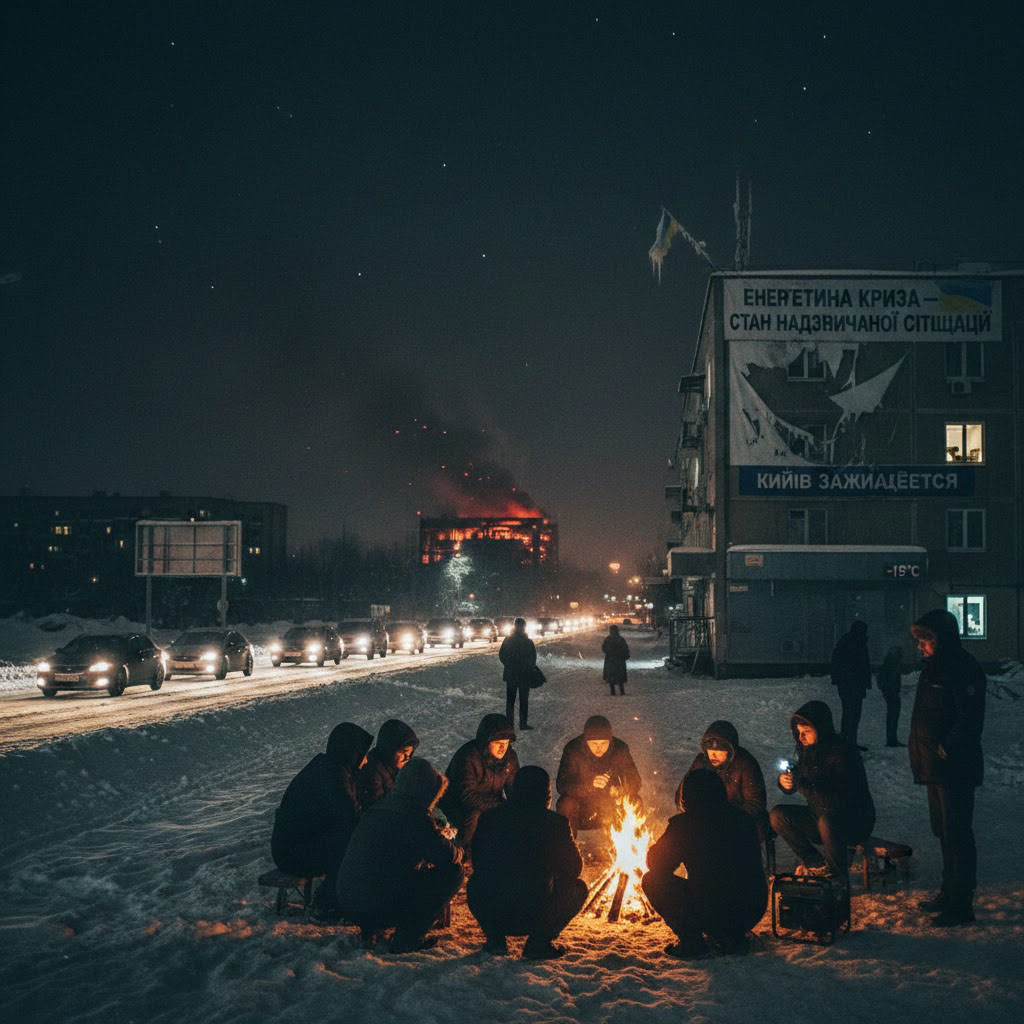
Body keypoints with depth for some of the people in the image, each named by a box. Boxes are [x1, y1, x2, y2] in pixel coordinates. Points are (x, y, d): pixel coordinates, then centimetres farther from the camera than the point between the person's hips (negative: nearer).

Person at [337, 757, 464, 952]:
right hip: (380, 909, -8)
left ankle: (370, 930, 20)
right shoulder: (415, 816, -12)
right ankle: (407, 939, 3)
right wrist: (458, 852, 15)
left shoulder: (378, 808, 12)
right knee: (453, 871, 1)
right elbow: (447, 856, -11)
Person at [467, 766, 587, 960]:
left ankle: (494, 938, 15)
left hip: (490, 914, 3)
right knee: (577, 887, 23)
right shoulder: (555, 822, -2)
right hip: (533, 917, -3)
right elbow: (574, 867, 11)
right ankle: (539, 942, 8)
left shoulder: (488, 818, 5)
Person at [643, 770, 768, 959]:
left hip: (713, 912, -6)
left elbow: (657, 865, 3)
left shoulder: (683, 824, -7)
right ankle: (732, 936, 19)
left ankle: (690, 940, 4)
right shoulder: (743, 819, 8)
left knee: (652, 881, 11)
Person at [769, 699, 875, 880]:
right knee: (777, 815, -8)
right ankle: (816, 865, -2)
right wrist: (785, 782, -15)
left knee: (827, 821, -38)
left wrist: (802, 785, -36)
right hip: (820, 815, 8)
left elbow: (839, 802, -33)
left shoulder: (843, 753, -25)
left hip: (855, 823, -7)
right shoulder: (807, 749, -2)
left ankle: (838, 876, -17)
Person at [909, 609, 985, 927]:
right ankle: (949, 892, 30)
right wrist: (920, 752, 15)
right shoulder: (932, 667, 13)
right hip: (935, 767, 10)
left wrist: (946, 750, -21)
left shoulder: (963, 668, -16)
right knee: (943, 830, 18)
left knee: (956, 833, -5)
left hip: (955, 769, -10)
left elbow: (970, 720, -21)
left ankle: (961, 905, 0)